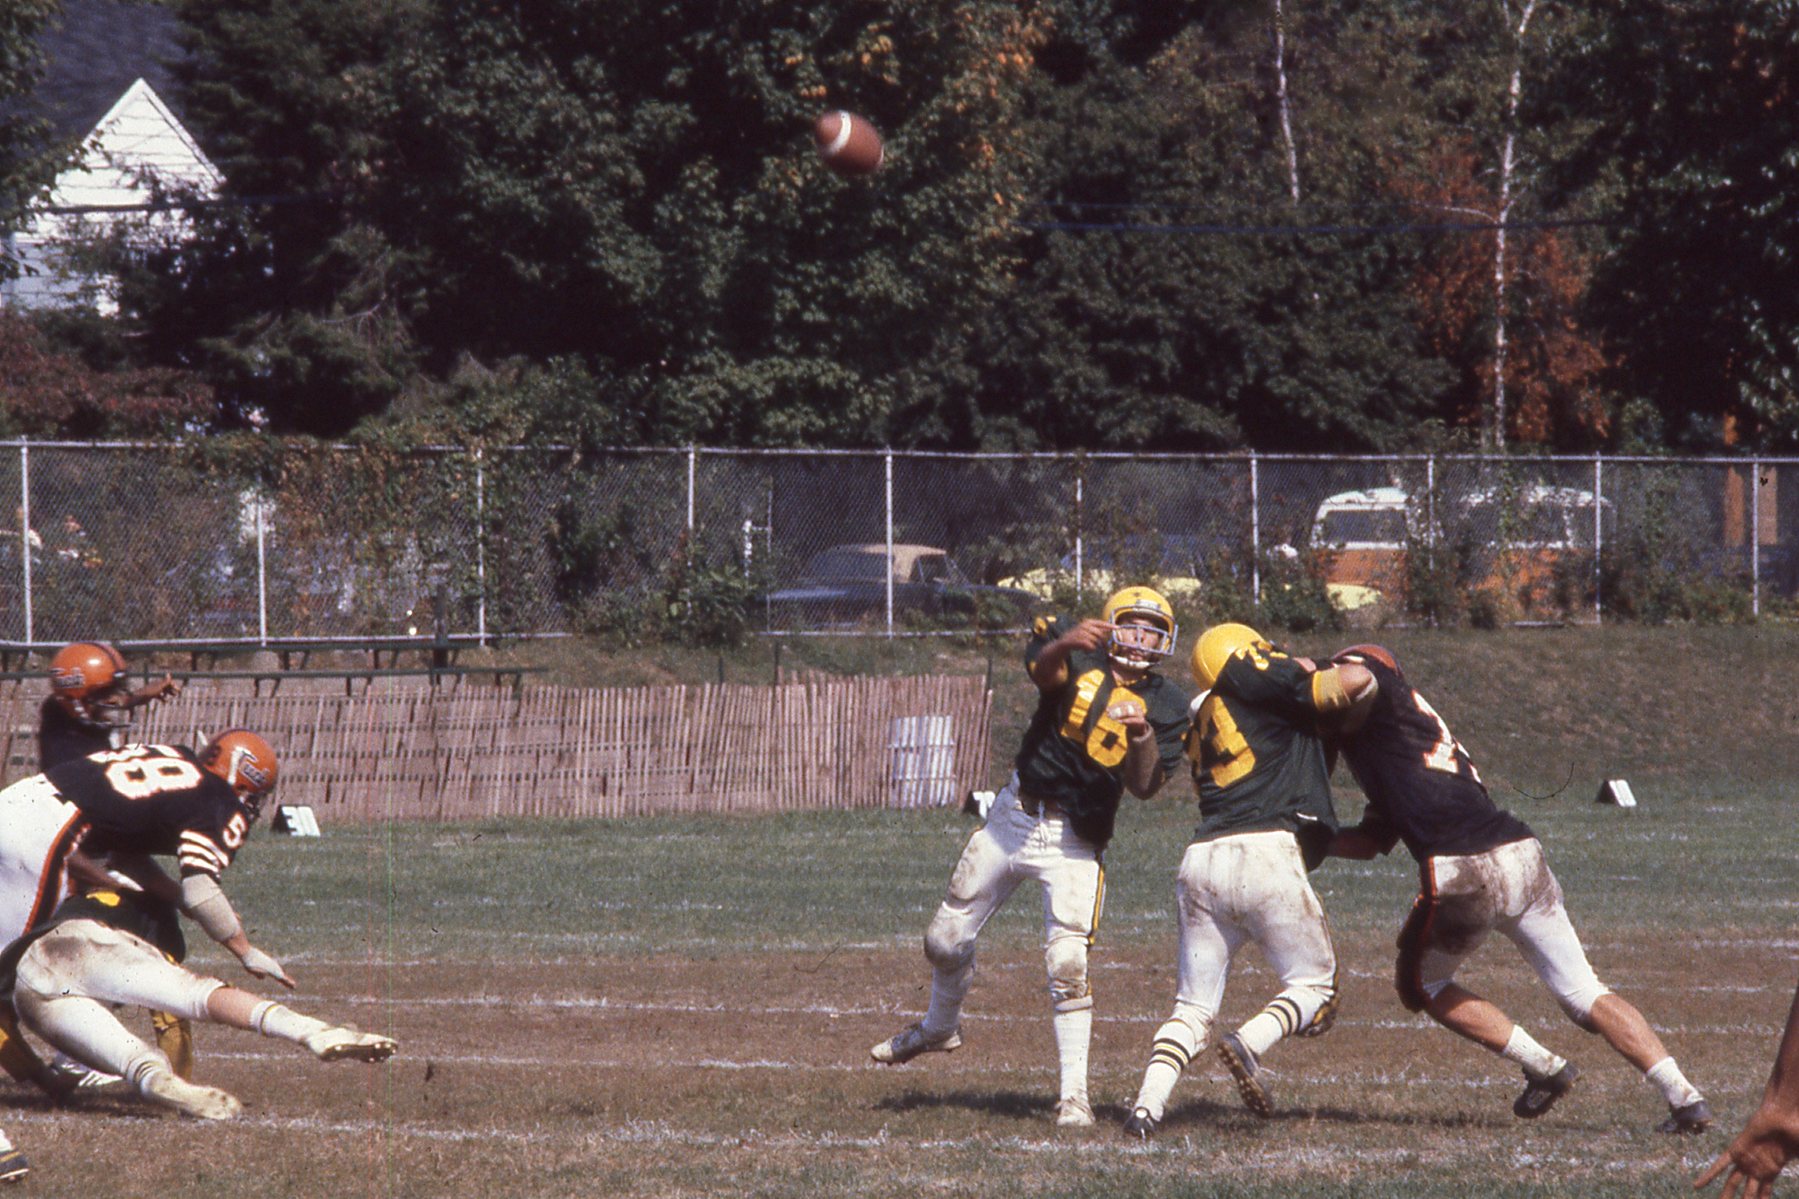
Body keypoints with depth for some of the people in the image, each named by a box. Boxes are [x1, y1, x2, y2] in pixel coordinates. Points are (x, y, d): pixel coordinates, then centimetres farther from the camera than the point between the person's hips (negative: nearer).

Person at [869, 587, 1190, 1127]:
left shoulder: (1164, 703, 0)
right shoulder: (1078, 658, -1)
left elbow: (1144, 785, -10)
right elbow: (1042, 669, -26)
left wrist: (1142, 734, -30)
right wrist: (1066, 643, -49)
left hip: (1074, 842, -2)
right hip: (1013, 817, 2)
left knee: (1068, 965, -16)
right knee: (946, 940, 12)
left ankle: (1074, 1093, -8)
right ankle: (939, 1028, 42)